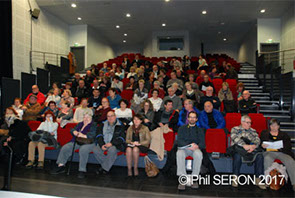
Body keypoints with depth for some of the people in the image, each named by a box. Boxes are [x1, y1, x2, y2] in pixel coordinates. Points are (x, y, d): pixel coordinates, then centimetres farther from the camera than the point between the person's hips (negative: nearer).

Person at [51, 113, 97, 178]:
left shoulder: (94, 125, 2)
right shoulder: (80, 124, 23)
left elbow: (93, 134, -14)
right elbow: (72, 130, 17)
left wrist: (83, 136, -26)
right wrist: (74, 132, -7)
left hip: (88, 143, -6)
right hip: (76, 142, 7)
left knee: (83, 150, -36)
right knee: (65, 148, -11)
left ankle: (82, 170, -30)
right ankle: (61, 166, -3)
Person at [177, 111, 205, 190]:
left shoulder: (200, 130, 18)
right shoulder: (182, 128, 16)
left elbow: (203, 144, 6)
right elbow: (179, 141, 1)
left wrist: (197, 146, -17)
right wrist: (189, 145, -15)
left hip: (195, 149, 0)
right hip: (183, 148, 0)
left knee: (199, 154, -34)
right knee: (179, 154, -35)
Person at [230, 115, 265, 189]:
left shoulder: (253, 131, 25)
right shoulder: (235, 129, 14)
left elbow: (257, 140, 6)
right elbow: (235, 138, -7)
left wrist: (254, 146, -18)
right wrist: (244, 145, -24)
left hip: (251, 150, 3)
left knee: (259, 156, -28)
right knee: (238, 155, -37)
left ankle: (258, 179, -19)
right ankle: (235, 178, -22)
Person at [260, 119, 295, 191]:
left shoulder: (284, 134, 23)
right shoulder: (264, 133, 23)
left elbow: (289, 146, 9)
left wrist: (281, 147, -14)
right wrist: (262, 145, -13)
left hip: (281, 152, 1)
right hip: (269, 152, -1)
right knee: (267, 159, -37)